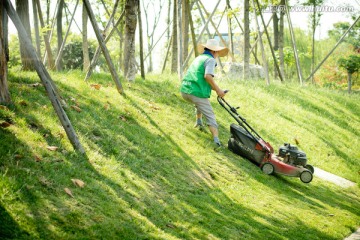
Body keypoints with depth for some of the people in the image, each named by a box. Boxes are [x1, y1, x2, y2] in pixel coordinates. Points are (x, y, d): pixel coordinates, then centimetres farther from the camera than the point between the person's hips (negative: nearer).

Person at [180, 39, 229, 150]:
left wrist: (214, 88, 22)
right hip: (197, 93, -8)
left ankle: (199, 122, 38)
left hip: (184, 90, 8)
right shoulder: (210, 59, -2)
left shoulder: (199, 58, 24)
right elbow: (207, 76, -19)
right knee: (210, 116, -4)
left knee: (199, 103, 39)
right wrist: (218, 89, -11)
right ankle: (216, 140, -19)